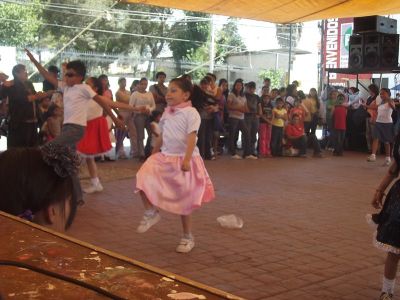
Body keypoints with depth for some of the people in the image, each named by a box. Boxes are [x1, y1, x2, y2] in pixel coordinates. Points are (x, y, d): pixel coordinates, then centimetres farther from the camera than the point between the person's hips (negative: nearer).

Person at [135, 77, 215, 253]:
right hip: (165, 156, 6)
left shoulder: (190, 113, -12)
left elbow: (191, 138, -21)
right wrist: (153, 154, 25)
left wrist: (186, 159, -32)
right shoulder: (167, 112, 10)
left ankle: (188, 237, 18)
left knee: (184, 199, 2)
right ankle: (150, 213, 2)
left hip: (183, 159, -6)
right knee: (144, 177, -18)